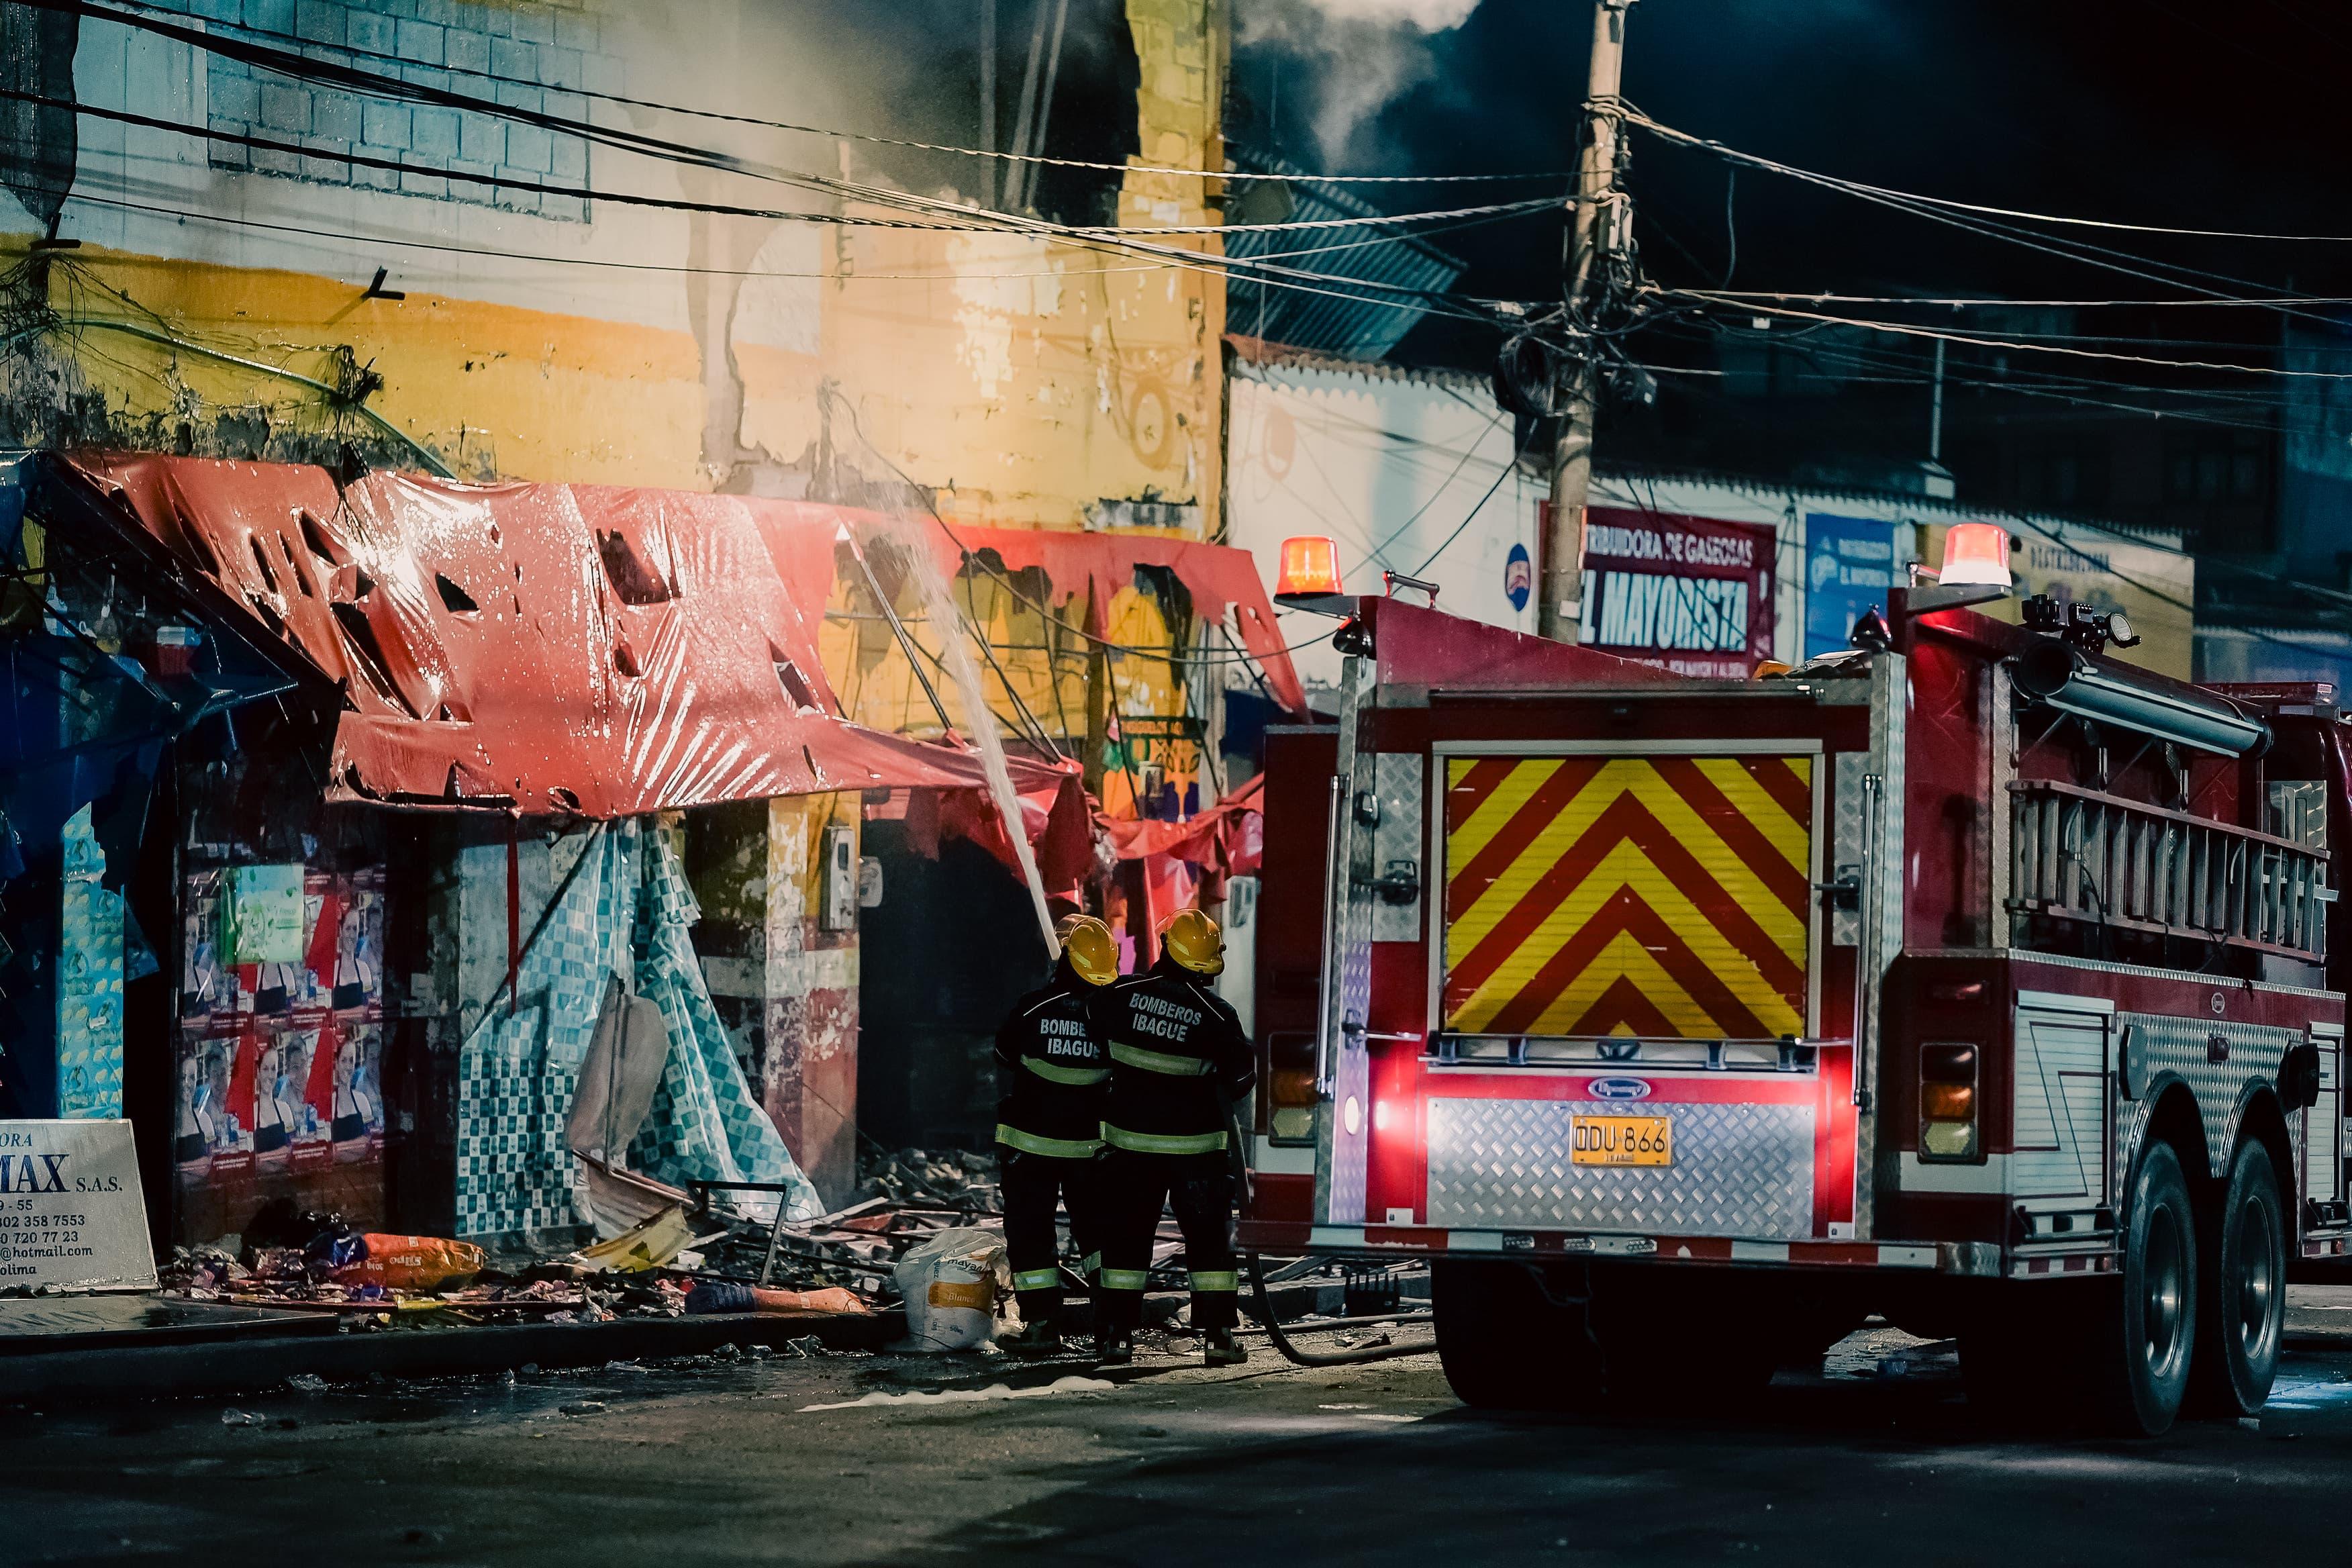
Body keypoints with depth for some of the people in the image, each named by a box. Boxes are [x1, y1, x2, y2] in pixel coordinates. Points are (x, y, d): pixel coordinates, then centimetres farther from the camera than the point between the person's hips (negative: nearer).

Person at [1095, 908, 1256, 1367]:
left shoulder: (1121, 996, -7)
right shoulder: (1215, 1014, -13)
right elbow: (1242, 1072, -1)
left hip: (1130, 1139, 2)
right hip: (1197, 1145, -2)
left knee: (1126, 1235, 10)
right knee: (1210, 1238, 7)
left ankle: (1114, 1334, 7)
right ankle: (1219, 1336, 3)